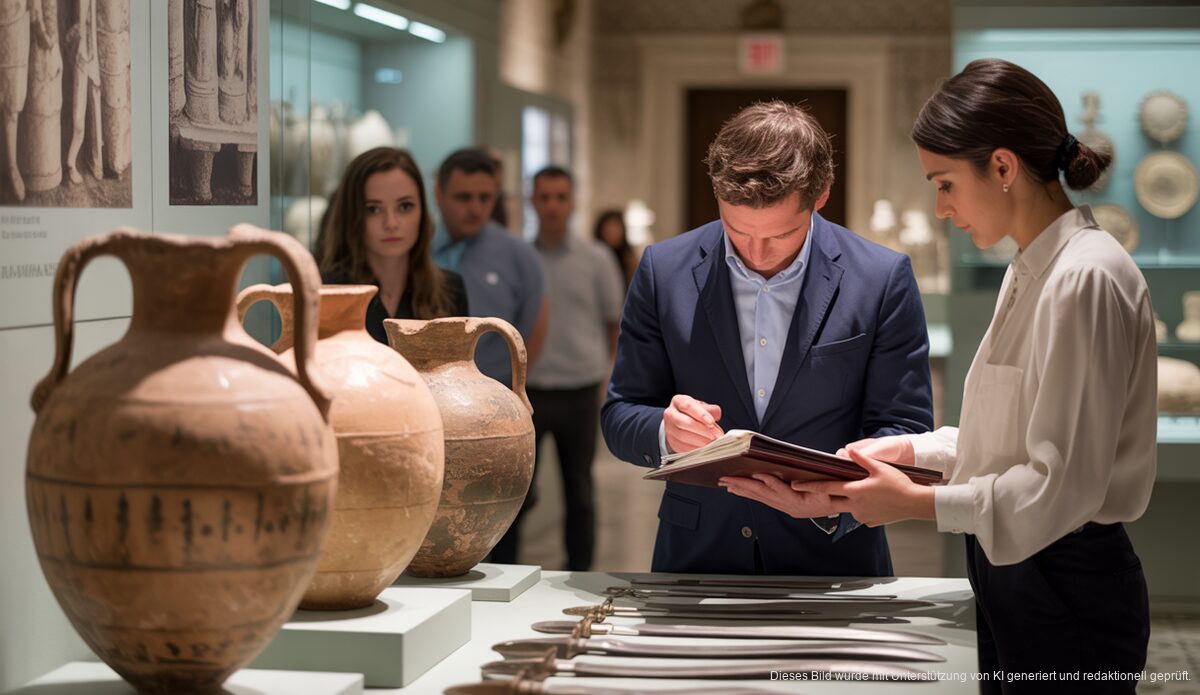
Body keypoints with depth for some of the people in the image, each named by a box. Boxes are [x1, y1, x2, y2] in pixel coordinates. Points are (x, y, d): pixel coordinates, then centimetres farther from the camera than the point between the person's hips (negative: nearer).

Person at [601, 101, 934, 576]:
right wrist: (665, 431, -16)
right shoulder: (664, 270, 2)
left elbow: (904, 430, 0)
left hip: (832, 565, -2)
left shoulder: (884, 279, -2)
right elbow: (618, 418, 7)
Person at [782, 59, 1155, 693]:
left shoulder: (1086, 278, -20)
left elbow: (1063, 484, -22)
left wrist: (916, 503, -18)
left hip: (1067, 592, -9)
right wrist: (910, 449, 7)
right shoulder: (1031, 271, 11)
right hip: (1009, 571, 9)